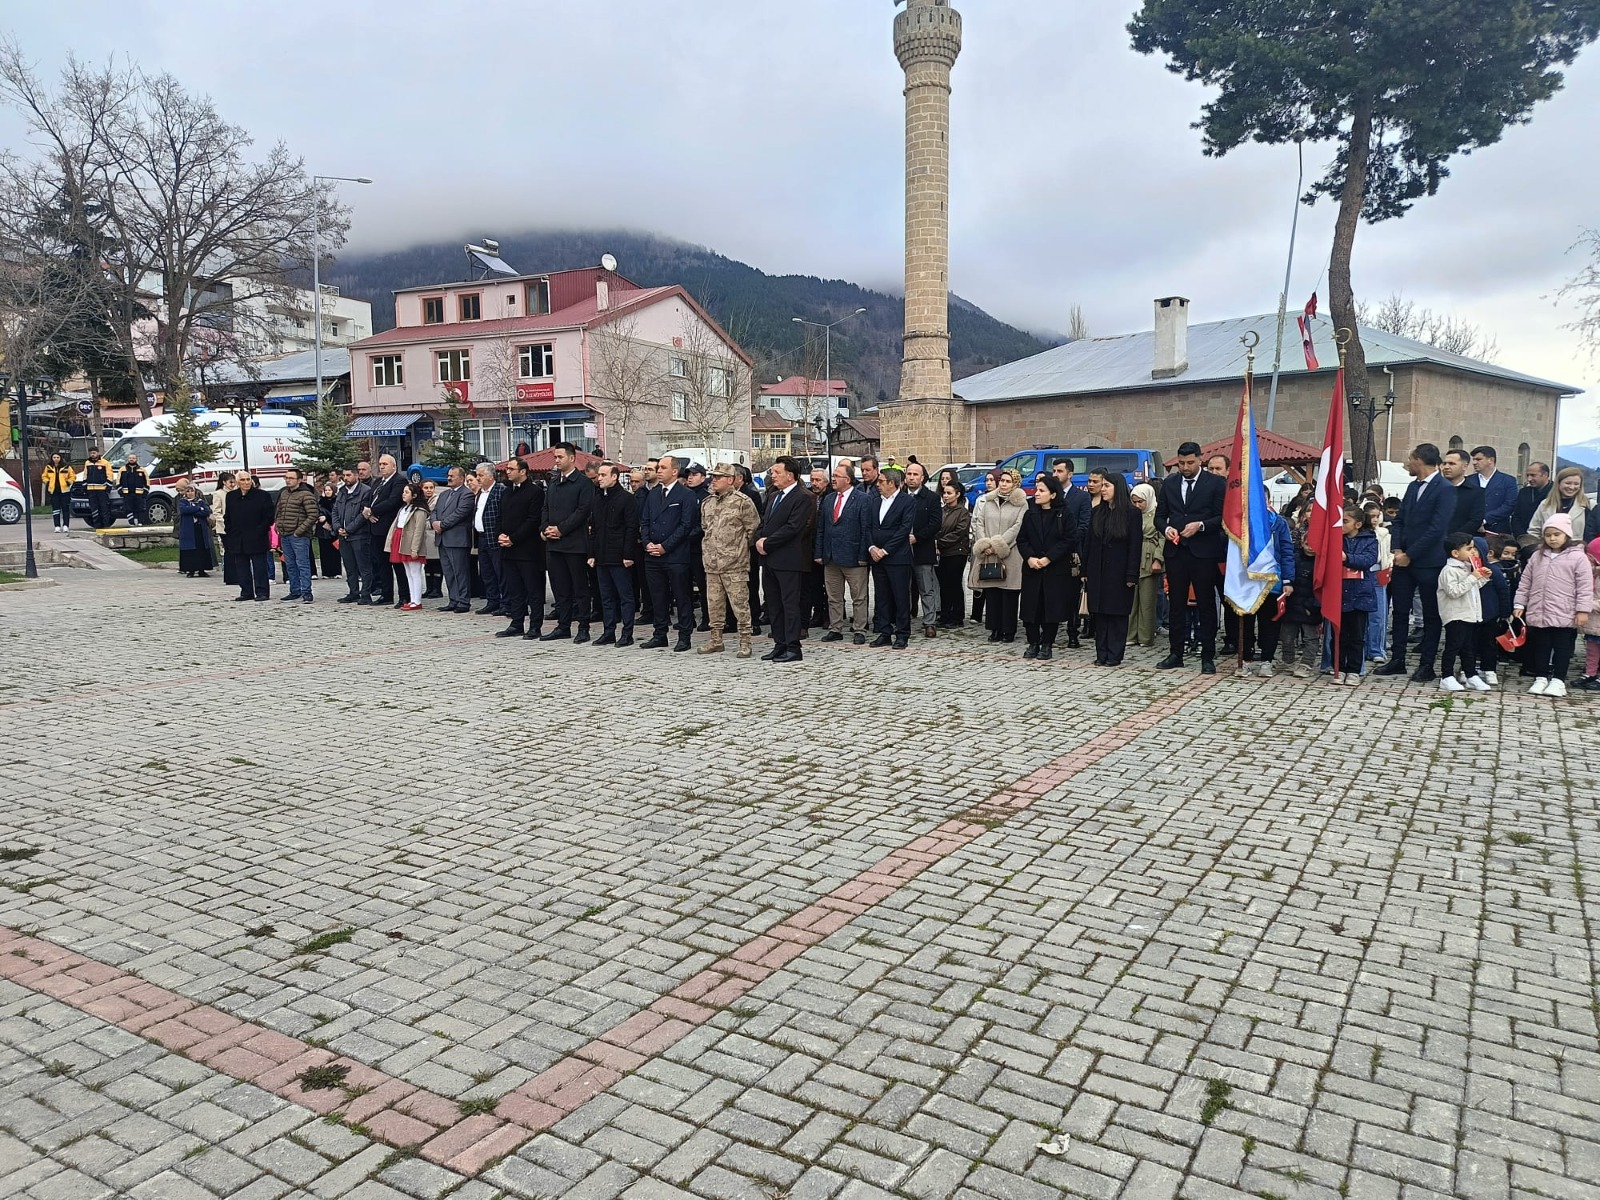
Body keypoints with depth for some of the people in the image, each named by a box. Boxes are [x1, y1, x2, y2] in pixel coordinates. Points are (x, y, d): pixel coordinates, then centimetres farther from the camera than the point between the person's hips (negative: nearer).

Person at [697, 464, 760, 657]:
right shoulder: (707, 502, 13)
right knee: (714, 604, 12)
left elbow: (753, 528, -4)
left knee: (740, 604, -4)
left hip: (734, 563, -7)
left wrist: (740, 546, 2)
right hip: (711, 562, 7)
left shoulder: (742, 501, -8)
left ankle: (744, 642, 3)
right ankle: (716, 640, 22)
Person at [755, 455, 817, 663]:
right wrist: (759, 539, -2)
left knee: (790, 604, -4)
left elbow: (792, 527, -18)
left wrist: (767, 544, -15)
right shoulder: (774, 496, 18)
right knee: (773, 605, 12)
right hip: (769, 559, 9)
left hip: (788, 560, -9)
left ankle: (793, 648, 1)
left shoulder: (803, 498, -10)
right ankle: (780, 644, 20)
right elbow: (764, 523, 19)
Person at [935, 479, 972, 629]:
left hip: (957, 553, -5)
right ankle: (945, 617, 14)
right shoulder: (941, 510, 12)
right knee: (944, 585, 6)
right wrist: (936, 544, -8)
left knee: (955, 584, -1)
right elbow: (937, 529, 9)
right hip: (943, 553, 5)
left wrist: (939, 542, -12)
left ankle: (957, 619, 7)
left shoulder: (963, 512, -5)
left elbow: (958, 533, -12)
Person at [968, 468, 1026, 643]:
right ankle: (995, 629, 11)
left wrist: (997, 544, -14)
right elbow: (979, 523, 8)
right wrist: (985, 544, -6)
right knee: (991, 593, 4)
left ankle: (1009, 630, 5)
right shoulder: (987, 501, 14)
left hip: (1010, 556, -3)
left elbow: (1018, 527, -8)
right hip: (989, 555, 4)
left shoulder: (1021, 503, 1)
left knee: (1010, 594, -1)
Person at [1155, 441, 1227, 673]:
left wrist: (1200, 525, -17)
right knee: (1176, 604, 9)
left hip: (1204, 552, -3)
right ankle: (1176, 653, 17)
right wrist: (1166, 528, -7)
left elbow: (1223, 517, -3)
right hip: (1175, 552, 3)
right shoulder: (1169, 483, 10)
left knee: (1206, 605, 3)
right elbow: (1160, 515, 13)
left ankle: (1208, 657, 9)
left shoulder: (1216, 483, 0)